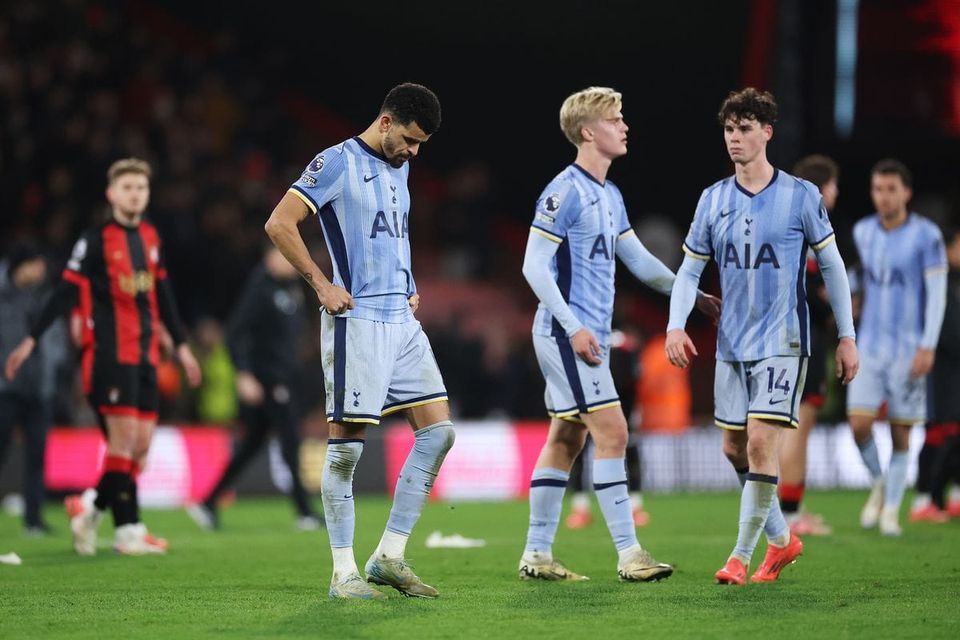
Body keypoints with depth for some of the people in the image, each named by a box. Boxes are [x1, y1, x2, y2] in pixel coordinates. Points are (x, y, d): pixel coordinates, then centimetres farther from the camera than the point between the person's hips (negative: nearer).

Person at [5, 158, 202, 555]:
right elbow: (66, 292, -7)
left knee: (141, 445, 4)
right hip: (109, 354, -7)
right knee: (124, 439, -11)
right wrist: (32, 340, -10)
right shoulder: (96, 240, -6)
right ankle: (127, 529, -6)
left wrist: (180, 345, 25)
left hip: (145, 355, 7)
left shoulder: (150, 238, 13)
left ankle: (90, 509, 19)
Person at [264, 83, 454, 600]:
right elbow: (279, 224, -13)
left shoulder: (398, 168, 17)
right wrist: (321, 284, -15)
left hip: (401, 320, 8)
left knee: (437, 430, 2)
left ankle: (390, 557, 8)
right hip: (356, 320, -8)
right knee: (346, 443, -5)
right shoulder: (337, 163, -8)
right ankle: (344, 572, 1)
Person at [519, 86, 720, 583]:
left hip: (588, 336, 10)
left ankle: (537, 556, 13)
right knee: (611, 432, -12)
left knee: (566, 440, 10)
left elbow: (639, 261, 23)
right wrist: (573, 327, -21)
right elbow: (534, 266, -16)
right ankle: (629, 555, -12)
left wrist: (693, 296, 17)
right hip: (567, 332, -10)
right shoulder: (565, 192, -13)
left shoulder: (610, 196, 15)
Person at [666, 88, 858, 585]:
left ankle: (741, 556, -8)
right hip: (731, 343, 5)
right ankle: (781, 539, 27)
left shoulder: (800, 196, -5)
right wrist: (675, 326, -6)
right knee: (734, 448, 8)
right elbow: (690, 269, 9)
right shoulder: (713, 200, 6)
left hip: (782, 340, -5)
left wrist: (846, 336, 0)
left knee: (761, 441, -14)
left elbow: (832, 266, 1)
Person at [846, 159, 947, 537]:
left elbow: (937, 293, -10)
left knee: (900, 431, 1)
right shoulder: (863, 232, 3)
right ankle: (879, 484, 18)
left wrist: (928, 348, -17)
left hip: (909, 349, -3)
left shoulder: (927, 235, -10)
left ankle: (891, 512, 14)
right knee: (859, 425, -10)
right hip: (869, 346, 3)